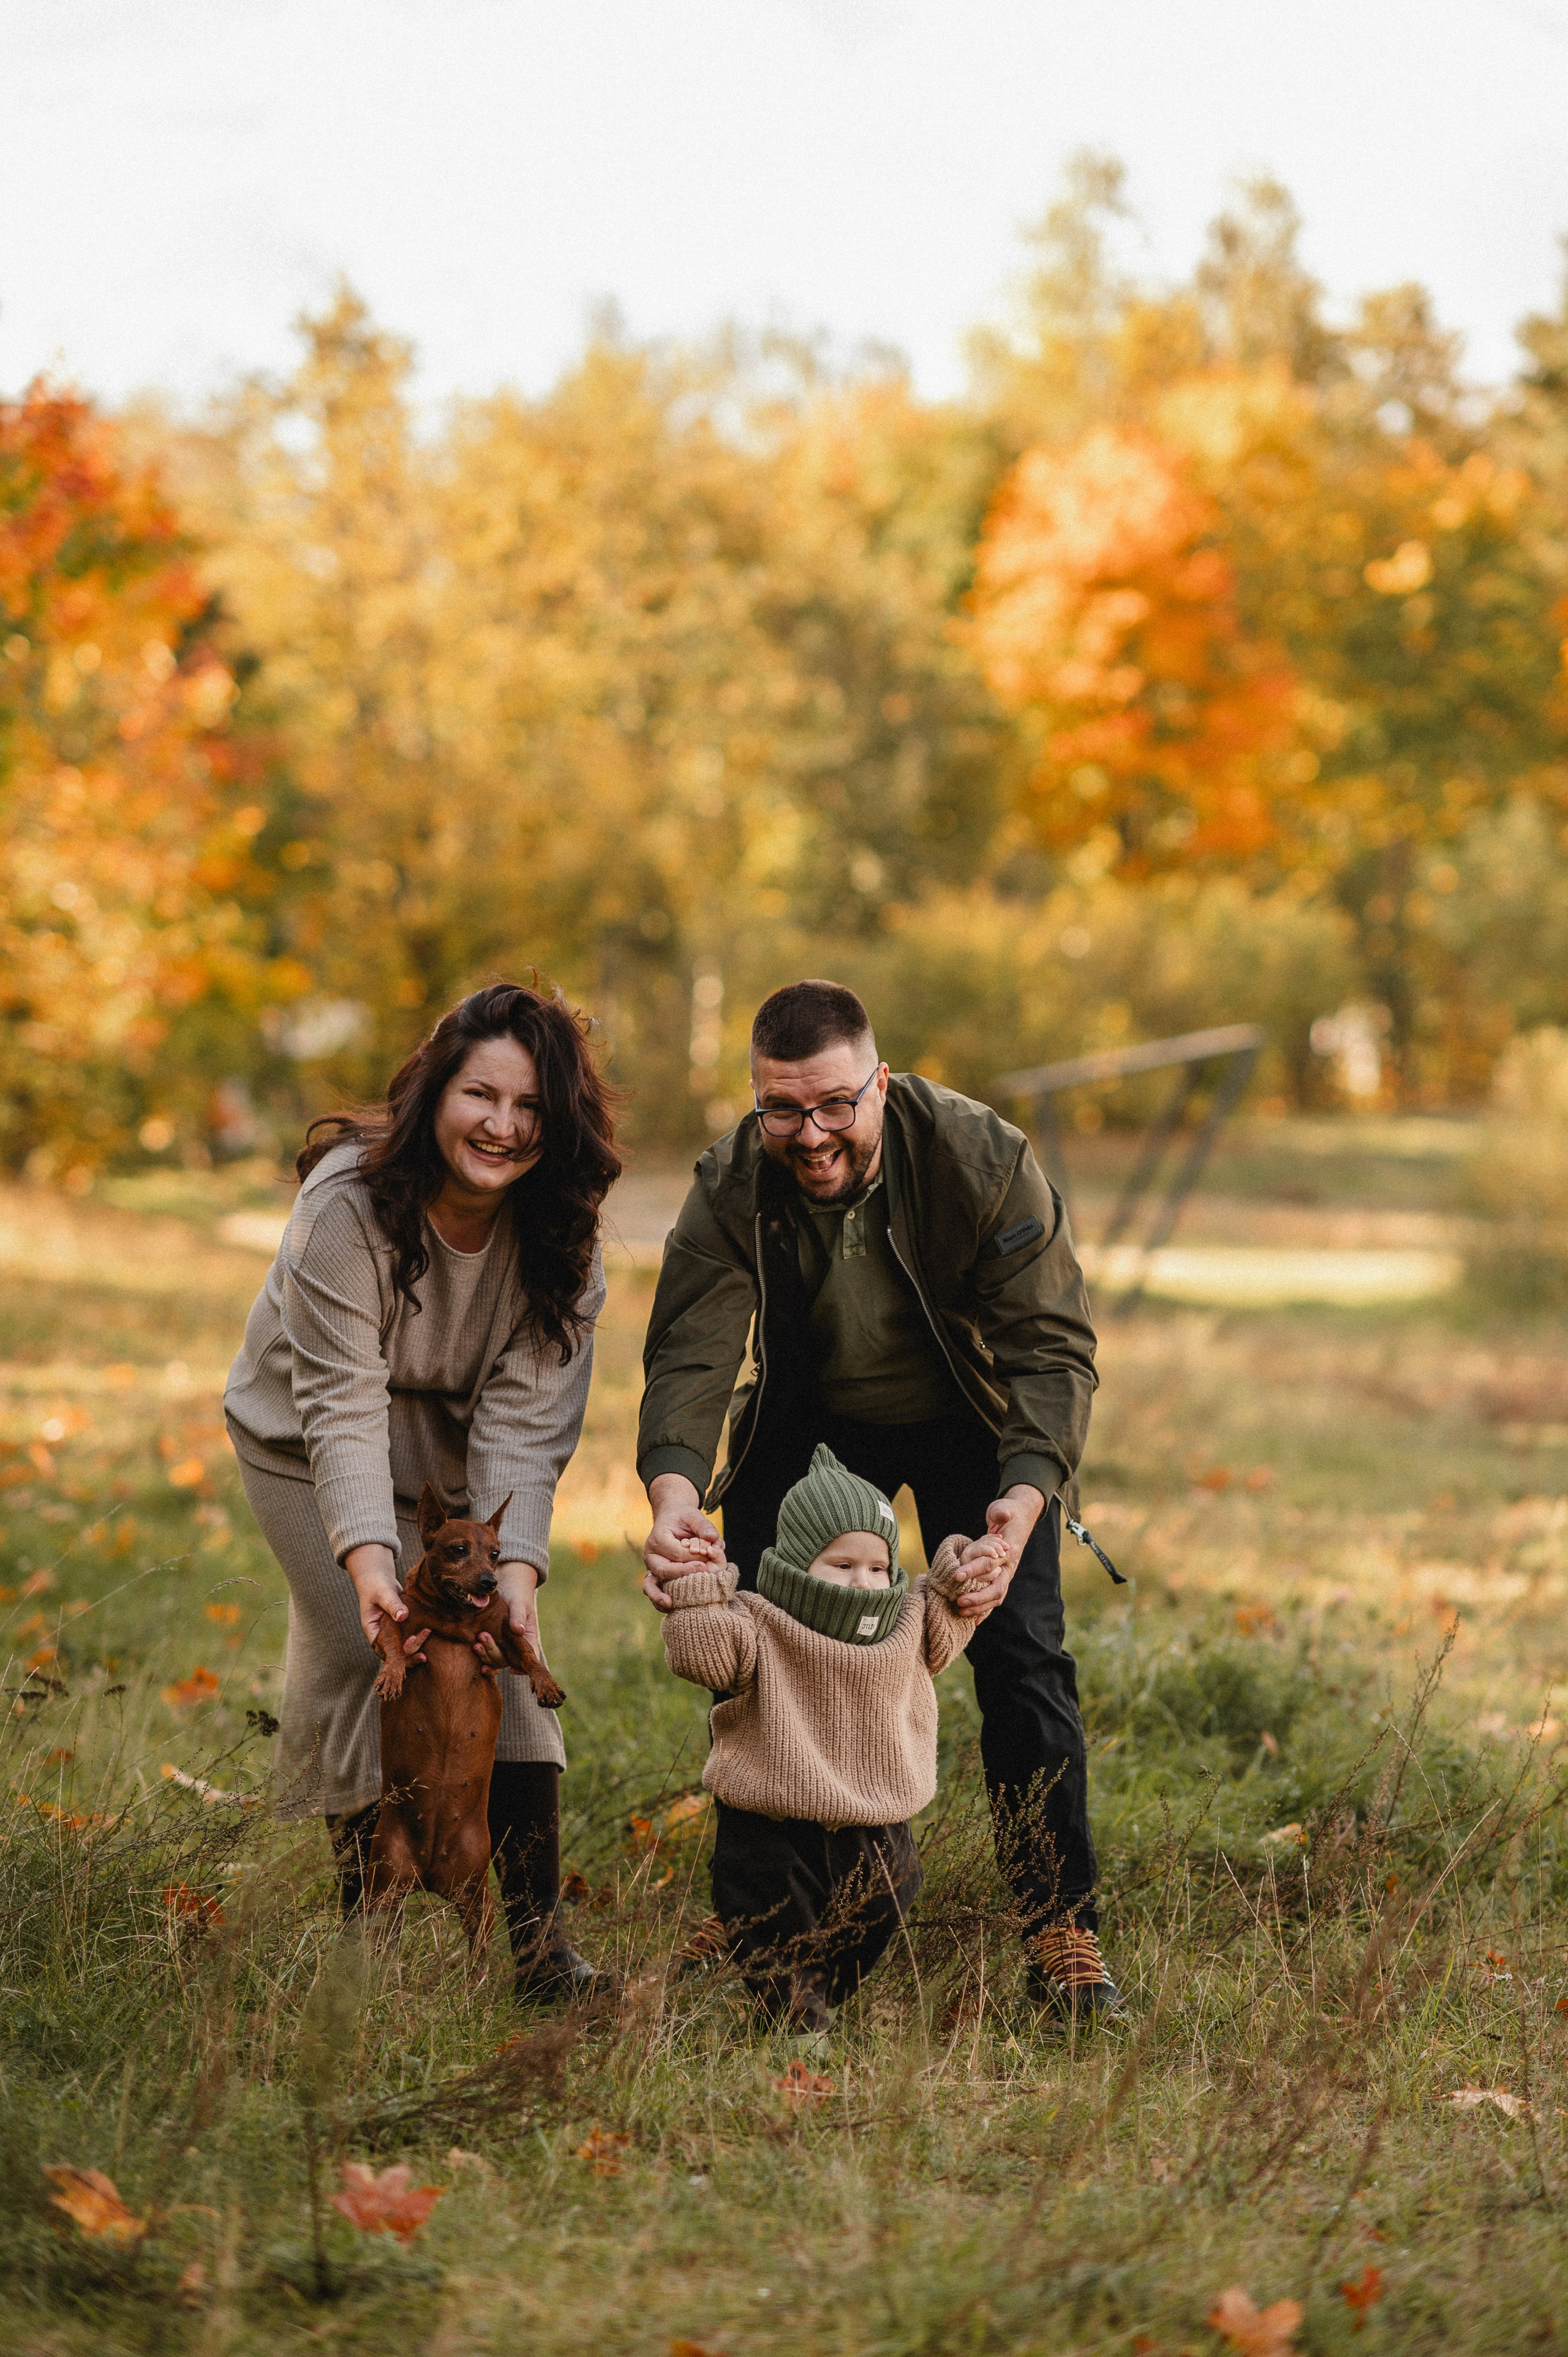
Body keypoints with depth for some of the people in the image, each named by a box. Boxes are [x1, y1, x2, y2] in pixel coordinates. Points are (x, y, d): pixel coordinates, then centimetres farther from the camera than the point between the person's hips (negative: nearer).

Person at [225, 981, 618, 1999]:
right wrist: (369, 1560, -45)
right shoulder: (349, 1199, -31)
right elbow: (342, 1403, -33)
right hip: (311, 1443, -3)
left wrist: (514, 1569, -38)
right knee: (377, 1654, -17)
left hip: (455, 1450, 3)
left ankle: (537, 1940, -6)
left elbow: (522, 1419, -24)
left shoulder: (560, 1234, -20)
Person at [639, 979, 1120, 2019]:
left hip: (970, 1424, -2)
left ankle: (1062, 1929, -2)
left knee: (1021, 1652, -13)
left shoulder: (983, 1160, -29)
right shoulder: (730, 1189, -23)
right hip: (806, 1425, 2)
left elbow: (1052, 1347, -29)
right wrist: (673, 1487, -52)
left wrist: (1026, 1496, -47)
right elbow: (690, 1355, -31)